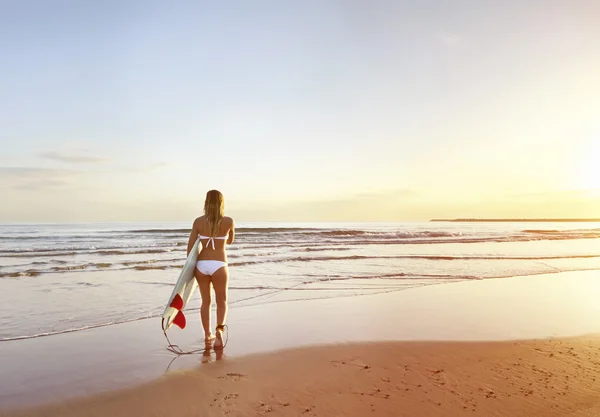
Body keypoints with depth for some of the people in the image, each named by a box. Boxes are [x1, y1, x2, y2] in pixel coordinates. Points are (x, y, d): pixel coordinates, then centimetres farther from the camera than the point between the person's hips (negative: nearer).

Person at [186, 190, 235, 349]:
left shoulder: (198, 221, -2)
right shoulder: (229, 221, -4)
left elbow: (190, 245, -1)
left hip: (201, 264, 2)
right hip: (219, 265, -2)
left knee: (206, 301, 18)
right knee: (222, 302, 12)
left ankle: (208, 335, 25)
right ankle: (219, 329, -10)